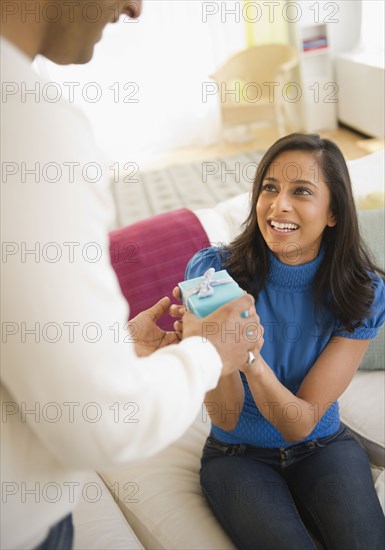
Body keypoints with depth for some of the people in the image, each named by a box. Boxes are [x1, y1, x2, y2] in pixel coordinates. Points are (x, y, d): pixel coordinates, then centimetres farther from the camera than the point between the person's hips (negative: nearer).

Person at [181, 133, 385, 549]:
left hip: (322, 449, 2)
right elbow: (227, 419, -15)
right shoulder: (213, 269, -17)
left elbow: (301, 424, -17)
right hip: (238, 454, -1)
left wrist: (252, 361, -37)